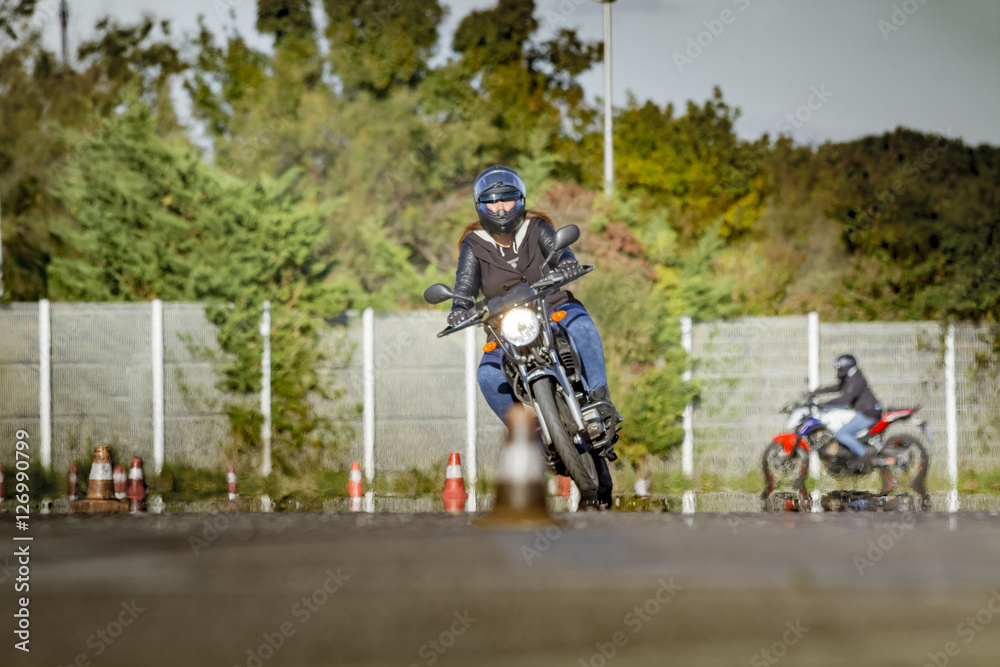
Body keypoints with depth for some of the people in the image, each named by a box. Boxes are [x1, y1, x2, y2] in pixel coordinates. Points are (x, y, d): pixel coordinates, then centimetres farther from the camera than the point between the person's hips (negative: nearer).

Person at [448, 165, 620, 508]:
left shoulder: (536, 228, 1)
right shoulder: (474, 245, 1)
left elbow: (558, 248, -18)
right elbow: (465, 283, -13)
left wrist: (567, 262, -44)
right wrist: (459, 308, -37)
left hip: (554, 308, -1)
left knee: (582, 326, -36)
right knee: (488, 374, -27)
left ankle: (600, 401, -34)